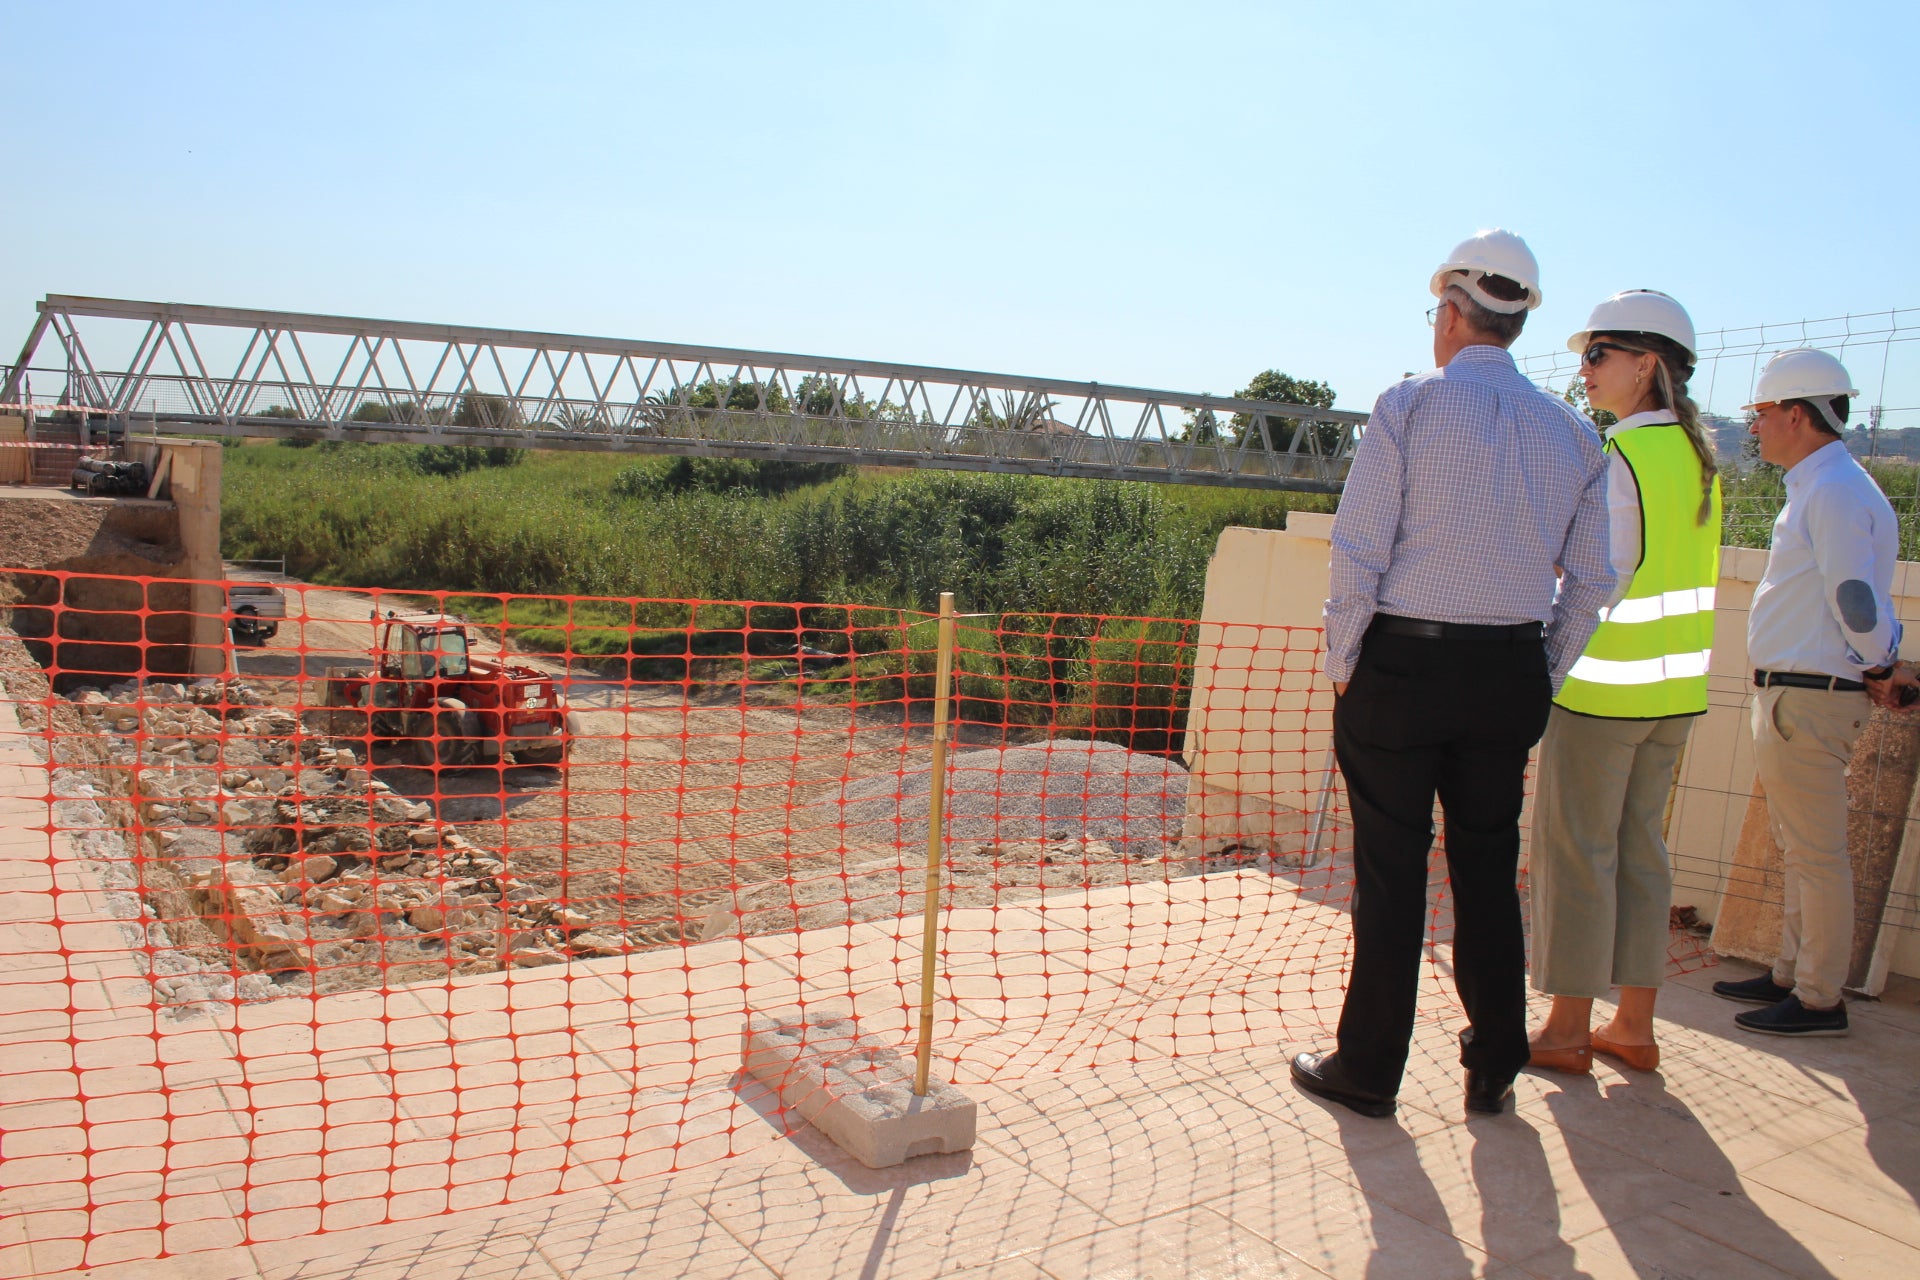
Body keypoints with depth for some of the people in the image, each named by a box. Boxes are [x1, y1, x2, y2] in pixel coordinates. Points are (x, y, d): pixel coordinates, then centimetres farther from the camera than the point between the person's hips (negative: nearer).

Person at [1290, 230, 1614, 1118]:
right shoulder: (1574, 435, 7)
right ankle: (1494, 1070, 26)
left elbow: (1358, 551, -12)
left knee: (1391, 872, 5)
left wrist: (1343, 667, -2)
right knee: (1489, 869, 15)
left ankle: (1368, 1071, 17)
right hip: (1510, 673, 4)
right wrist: (1541, 682, 15)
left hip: (1403, 662, -4)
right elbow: (1590, 582, 6)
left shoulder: (1409, 406, -7)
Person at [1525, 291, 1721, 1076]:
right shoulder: (1696, 456, 9)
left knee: (1576, 851, 2)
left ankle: (1568, 1032, 11)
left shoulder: (1617, 460, -16)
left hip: (1604, 685, -8)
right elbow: (1671, 574, 13)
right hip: (1674, 688, 8)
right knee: (1639, 849, 14)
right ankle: (1634, 1027, 22)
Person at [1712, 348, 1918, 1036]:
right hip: (1793, 695, 11)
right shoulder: (1820, 487, 17)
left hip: (1808, 700, -11)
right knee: (1801, 849, 18)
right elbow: (1853, 600, 19)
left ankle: (1819, 999, 7)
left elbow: (1856, 598, -20)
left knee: (1816, 854, -2)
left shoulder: (1835, 492, -17)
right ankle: (1791, 974, 30)